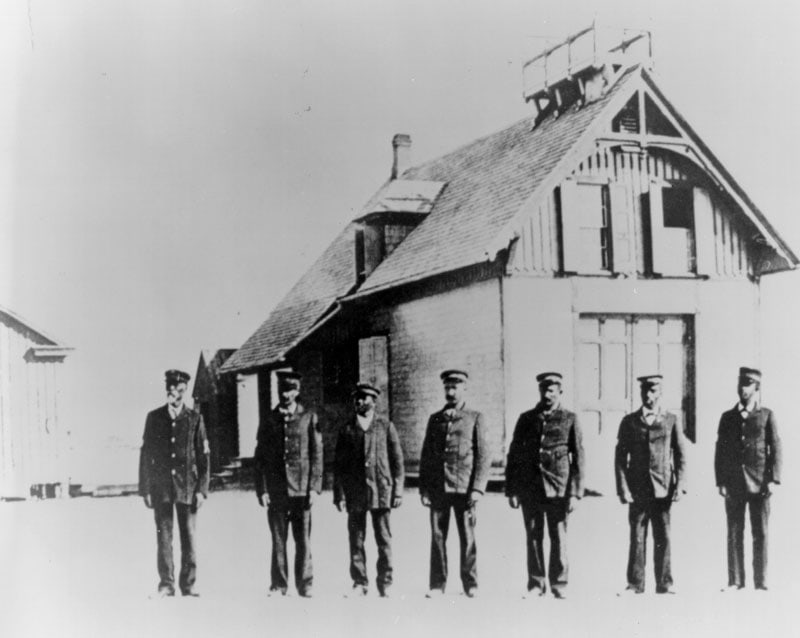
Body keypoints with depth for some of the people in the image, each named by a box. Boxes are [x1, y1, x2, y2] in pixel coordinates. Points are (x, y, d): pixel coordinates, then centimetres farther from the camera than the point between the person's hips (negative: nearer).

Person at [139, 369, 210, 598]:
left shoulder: (194, 419, 4)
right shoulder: (154, 418, 7)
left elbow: (203, 457, 3)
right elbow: (145, 455, 8)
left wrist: (202, 490, -4)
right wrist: (145, 489, 2)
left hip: (187, 487, -1)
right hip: (161, 487, 1)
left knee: (188, 537, 1)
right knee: (164, 537, 0)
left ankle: (188, 585, 9)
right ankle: (166, 584, 6)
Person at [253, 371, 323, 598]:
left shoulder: (309, 418, 5)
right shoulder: (269, 420, 9)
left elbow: (317, 454, 3)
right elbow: (259, 458, 9)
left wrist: (314, 486, -5)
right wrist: (261, 490, 1)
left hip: (301, 490, -1)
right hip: (275, 491, 1)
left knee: (303, 540, 1)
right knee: (278, 540, 3)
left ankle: (305, 585, 9)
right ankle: (278, 585, 11)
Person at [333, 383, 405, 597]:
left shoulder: (386, 426, 5)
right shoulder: (346, 429, 8)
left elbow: (397, 460, 5)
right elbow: (339, 464, 7)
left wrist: (398, 490, 0)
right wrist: (339, 494, 0)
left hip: (381, 491, -1)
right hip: (354, 493, 1)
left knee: (384, 541, 1)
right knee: (356, 540, 3)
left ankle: (385, 583, 11)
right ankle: (359, 583, 13)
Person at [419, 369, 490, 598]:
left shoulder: (475, 418, 4)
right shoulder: (435, 419, 13)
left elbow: (483, 456, -1)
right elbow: (425, 456, 14)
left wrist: (477, 488, -9)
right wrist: (423, 488, 6)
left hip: (464, 487, -3)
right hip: (438, 487, 3)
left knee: (467, 537, 1)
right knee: (437, 536, 2)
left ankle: (470, 584, 11)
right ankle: (437, 585, 9)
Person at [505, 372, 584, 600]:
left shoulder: (569, 419, 4)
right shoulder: (526, 419, 10)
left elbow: (578, 457, 2)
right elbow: (513, 454, 10)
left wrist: (575, 492, -5)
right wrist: (511, 490, 4)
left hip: (558, 487, -2)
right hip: (529, 487, 2)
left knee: (558, 538, 1)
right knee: (533, 537, 4)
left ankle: (559, 584, 11)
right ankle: (536, 584, 13)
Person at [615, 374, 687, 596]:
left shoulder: (671, 420, 6)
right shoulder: (629, 422, 7)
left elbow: (680, 455, 6)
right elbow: (620, 456, 5)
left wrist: (680, 485, -3)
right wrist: (622, 488, -3)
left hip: (663, 489, 0)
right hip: (637, 489, 0)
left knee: (663, 537, 0)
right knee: (637, 537, 1)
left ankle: (664, 583, 9)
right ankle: (635, 583, 8)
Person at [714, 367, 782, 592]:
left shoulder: (766, 415, 5)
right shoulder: (727, 417, 11)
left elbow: (775, 448, 2)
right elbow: (720, 451, 10)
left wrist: (773, 479, -7)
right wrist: (720, 481, 2)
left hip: (759, 483, -2)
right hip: (734, 484, 2)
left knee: (760, 534, 1)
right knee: (734, 534, 2)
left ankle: (760, 582, 7)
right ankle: (735, 581, 7)